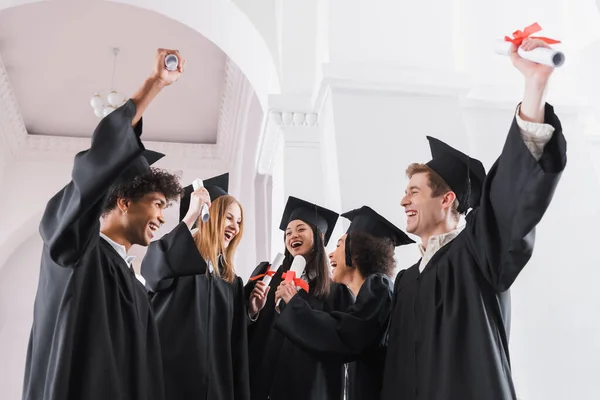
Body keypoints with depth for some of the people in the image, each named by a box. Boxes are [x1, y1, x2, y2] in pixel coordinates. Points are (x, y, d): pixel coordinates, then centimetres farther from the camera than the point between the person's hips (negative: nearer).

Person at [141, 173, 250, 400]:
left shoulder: (232, 282, 13)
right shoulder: (176, 255, -2)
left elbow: (237, 348, 10)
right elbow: (153, 270, -28)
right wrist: (190, 216, -24)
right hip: (169, 380, -5)